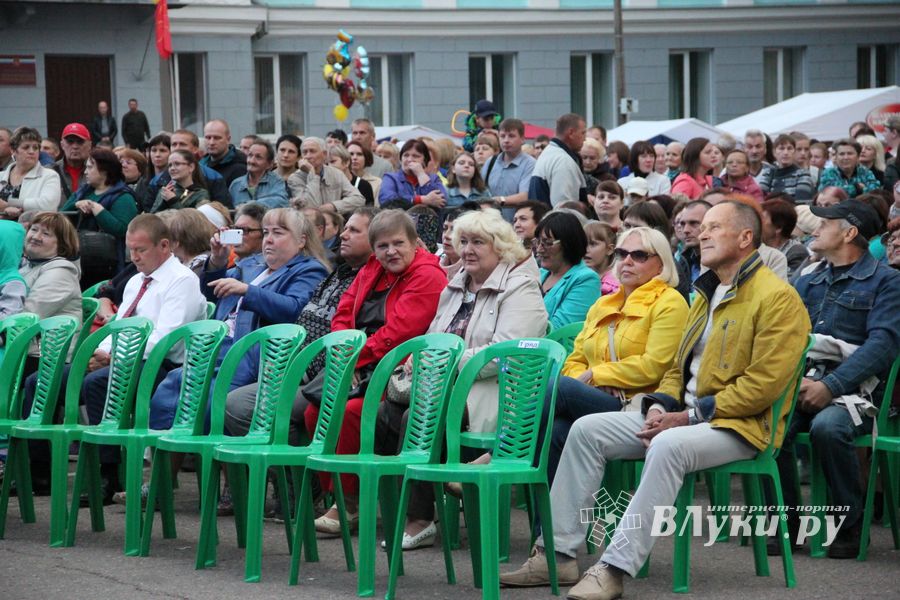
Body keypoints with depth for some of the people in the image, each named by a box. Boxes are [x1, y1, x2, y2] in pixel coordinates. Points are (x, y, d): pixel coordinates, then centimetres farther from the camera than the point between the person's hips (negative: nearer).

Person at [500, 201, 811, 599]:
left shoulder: (777, 298, -10)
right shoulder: (706, 294, 20)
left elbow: (762, 385, -18)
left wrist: (689, 416, -18)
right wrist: (659, 406, 1)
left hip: (740, 425, -9)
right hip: (683, 414, 9)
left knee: (668, 446, -38)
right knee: (587, 430, -4)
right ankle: (557, 554, -5)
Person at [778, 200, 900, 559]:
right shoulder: (808, 282, 23)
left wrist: (830, 387, -22)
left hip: (853, 388, -4)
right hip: (802, 382, 4)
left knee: (828, 427, -36)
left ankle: (850, 527, -17)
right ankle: (786, 521, -12)